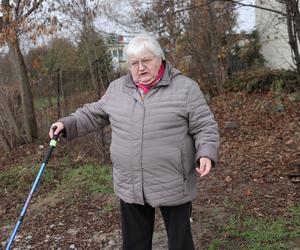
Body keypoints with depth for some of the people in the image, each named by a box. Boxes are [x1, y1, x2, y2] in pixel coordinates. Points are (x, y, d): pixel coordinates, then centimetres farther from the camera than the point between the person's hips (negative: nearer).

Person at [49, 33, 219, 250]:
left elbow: (205, 127, -6)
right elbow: (95, 114, 17)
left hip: (173, 185, -3)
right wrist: (67, 124, 11)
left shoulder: (185, 88, -6)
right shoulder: (117, 88, 5)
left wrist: (206, 153, -21)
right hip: (129, 186, 4)